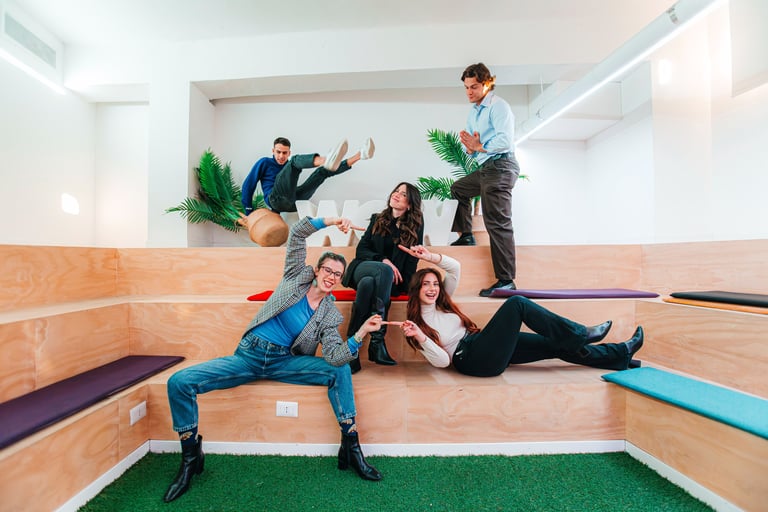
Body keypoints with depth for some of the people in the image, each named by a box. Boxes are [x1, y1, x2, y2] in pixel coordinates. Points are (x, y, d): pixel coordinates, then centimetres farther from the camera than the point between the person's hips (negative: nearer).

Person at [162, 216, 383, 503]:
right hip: (249, 354, 1)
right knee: (179, 382, -17)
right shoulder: (298, 277, 1)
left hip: (284, 361, 0)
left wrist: (360, 333, -30)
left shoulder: (330, 315, -1)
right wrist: (329, 221, -13)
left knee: (340, 371, -22)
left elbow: (336, 357, -16)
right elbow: (297, 233, -3)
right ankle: (191, 458, 8)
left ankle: (351, 449, -8)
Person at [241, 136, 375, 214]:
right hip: (276, 200, -5)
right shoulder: (264, 163, 14)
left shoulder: (288, 166, 29)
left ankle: (359, 155, -19)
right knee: (296, 161, -25)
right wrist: (249, 213, 7)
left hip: (293, 202, 6)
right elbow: (248, 185, 10)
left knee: (324, 171, -1)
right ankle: (325, 160, -56)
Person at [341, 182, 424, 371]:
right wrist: (384, 261, -11)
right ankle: (377, 341, -36)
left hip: (392, 281, -1)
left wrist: (401, 284, -11)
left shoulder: (415, 226, 9)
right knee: (385, 271, -35)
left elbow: (412, 260, 3)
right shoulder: (377, 219, 15)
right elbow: (361, 250, 7)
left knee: (368, 283, -36)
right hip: (364, 269, 1)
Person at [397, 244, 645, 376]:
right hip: (471, 360, -8)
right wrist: (420, 338, -28)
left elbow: (455, 268, 6)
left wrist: (430, 256, -7)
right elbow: (442, 360, -12)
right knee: (516, 303, -18)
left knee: (556, 346, 3)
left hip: (482, 345, 8)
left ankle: (622, 354, 18)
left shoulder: (440, 301, 11)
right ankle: (579, 334, -3)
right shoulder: (417, 323, -6)